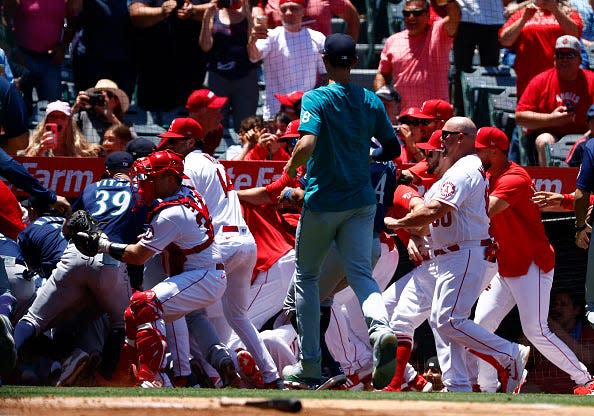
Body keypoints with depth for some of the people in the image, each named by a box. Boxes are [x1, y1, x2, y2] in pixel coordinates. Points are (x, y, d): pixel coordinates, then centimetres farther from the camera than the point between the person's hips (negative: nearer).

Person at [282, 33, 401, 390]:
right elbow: (393, 149, 10)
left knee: (306, 277, 14)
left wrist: (292, 166, -6)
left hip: (322, 203, -3)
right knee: (361, 272, -3)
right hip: (361, 201, 3)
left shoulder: (316, 99, -11)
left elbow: (307, 144, -25)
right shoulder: (371, 102, 3)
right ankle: (381, 327, -37)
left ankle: (310, 367, 14)